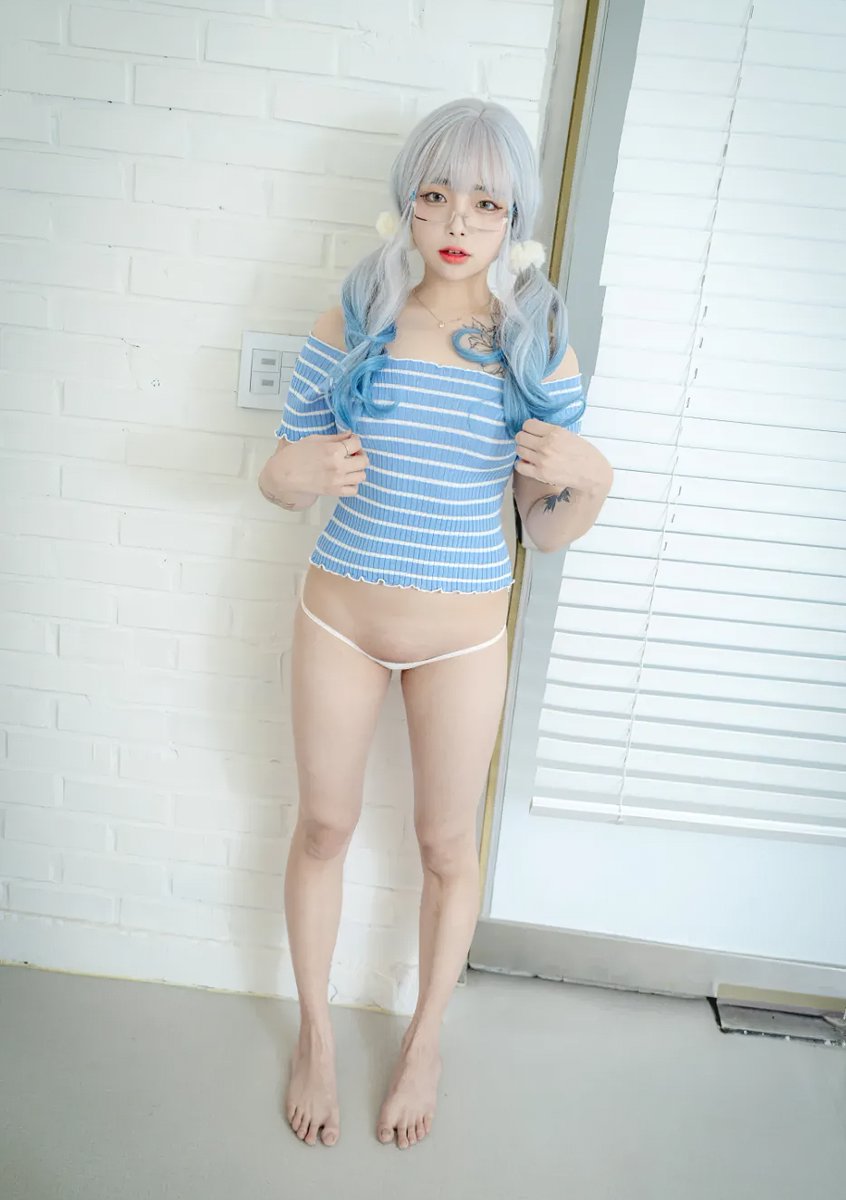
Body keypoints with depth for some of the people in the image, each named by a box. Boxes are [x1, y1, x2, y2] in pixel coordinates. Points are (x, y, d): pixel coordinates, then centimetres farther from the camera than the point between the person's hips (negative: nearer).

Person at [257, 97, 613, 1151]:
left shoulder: (540, 350, -5)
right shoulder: (351, 325, -5)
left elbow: (547, 530, -1)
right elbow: (280, 474, 1)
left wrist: (589, 479, -22)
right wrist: (295, 476, -22)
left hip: (462, 635, 0)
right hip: (339, 616, 1)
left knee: (447, 845, 14)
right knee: (323, 826, 15)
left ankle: (426, 1038, 43)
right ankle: (315, 1034, 43)